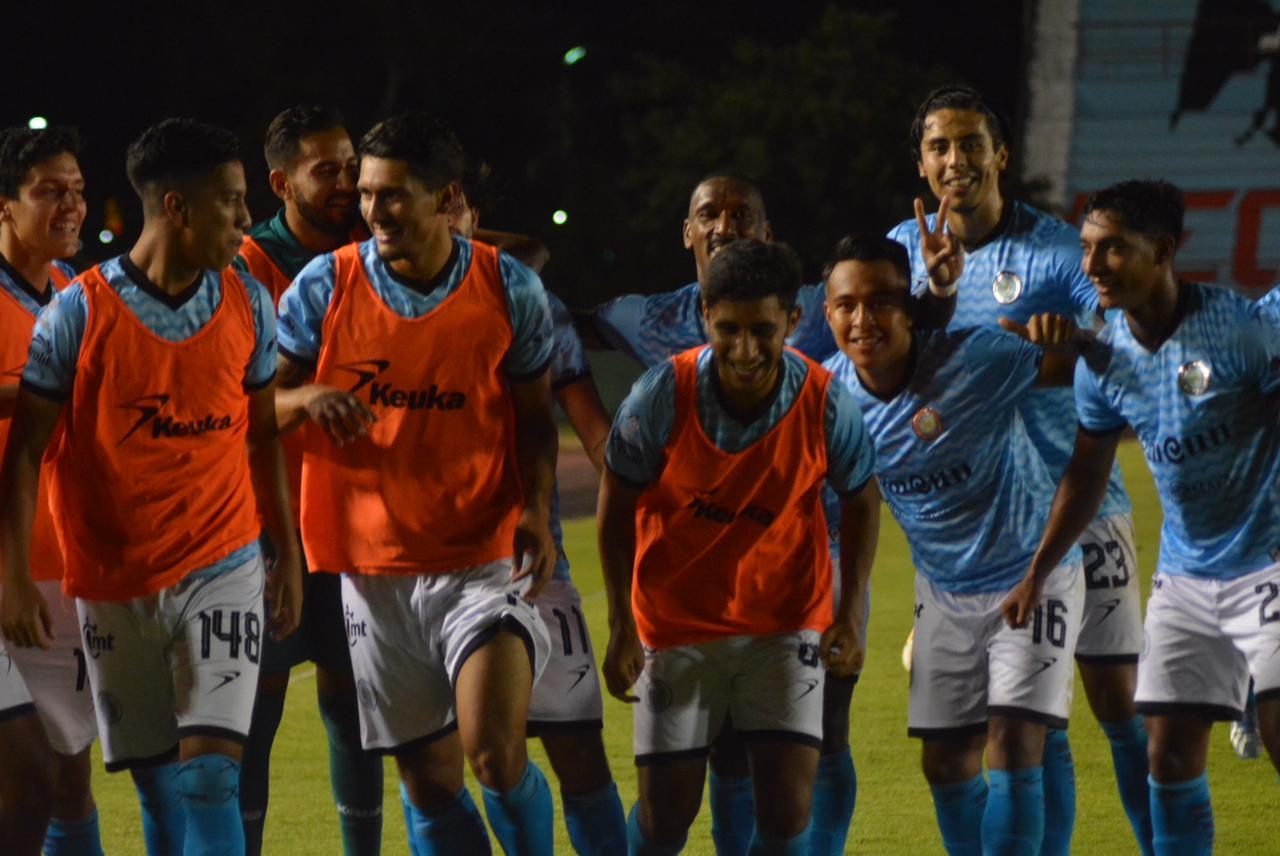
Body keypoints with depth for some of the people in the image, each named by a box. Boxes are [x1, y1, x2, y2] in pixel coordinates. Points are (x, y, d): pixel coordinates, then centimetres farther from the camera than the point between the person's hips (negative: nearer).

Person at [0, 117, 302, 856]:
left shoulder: (248, 305, 1)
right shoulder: (80, 314, -9)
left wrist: (288, 555, 11)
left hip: (222, 572, 1)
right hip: (115, 586, -1)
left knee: (210, 774, -13)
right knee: (159, 790, 6)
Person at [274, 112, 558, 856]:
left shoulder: (510, 289, -3)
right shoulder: (323, 287, -2)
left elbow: (535, 416, 7)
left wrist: (536, 510, -9)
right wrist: (308, 399, -20)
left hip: (484, 562, -2)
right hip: (372, 568, 2)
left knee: (495, 752, -18)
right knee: (428, 781, 6)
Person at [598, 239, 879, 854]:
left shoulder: (824, 404, -17)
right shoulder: (663, 395, -20)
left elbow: (860, 498, 2)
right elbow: (618, 503, -6)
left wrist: (851, 612, -5)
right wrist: (622, 626, -7)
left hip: (787, 619, 0)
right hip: (676, 622, 0)